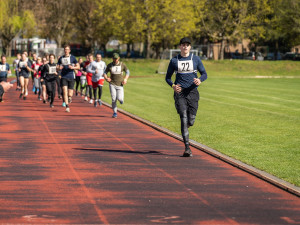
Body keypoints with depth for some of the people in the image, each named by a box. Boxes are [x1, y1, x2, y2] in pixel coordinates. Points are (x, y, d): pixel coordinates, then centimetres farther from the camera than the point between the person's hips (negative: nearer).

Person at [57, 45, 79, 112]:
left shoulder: (72, 58, 3)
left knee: (70, 94, -1)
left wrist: (72, 67, -16)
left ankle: (70, 97, 37)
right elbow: (57, 67, 13)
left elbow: (78, 67, 3)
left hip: (71, 77, -1)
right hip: (64, 77, 1)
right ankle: (67, 107, -15)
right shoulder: (61, 58, 9)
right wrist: (59, 68, -10)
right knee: (64, 91, -17)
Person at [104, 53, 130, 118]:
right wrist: (106, 78, -12)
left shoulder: (122, 65, -1)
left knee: (120, 99, -12)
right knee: (113, 99, -9)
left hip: (120, 85, 0)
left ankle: (121, 98, 27)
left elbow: (127, 72, 10)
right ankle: (115, 113, 5)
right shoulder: (109, 65, 1)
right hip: (112, 84, 0)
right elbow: (105, 73, 9)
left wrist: (125, 79, -7)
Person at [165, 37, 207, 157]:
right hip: (180, 92, -1)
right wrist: (173, 85, -8)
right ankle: (187, 148, -15)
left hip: (192, 92, 1)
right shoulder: (174, 61, 8)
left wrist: (199, 80, -14)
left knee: (191, 121, -3)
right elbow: (168, 77, 13)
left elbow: (204, 74, 9)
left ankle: (184, 128, 36)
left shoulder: (196, 59, 8)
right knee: (184, 119, -13)